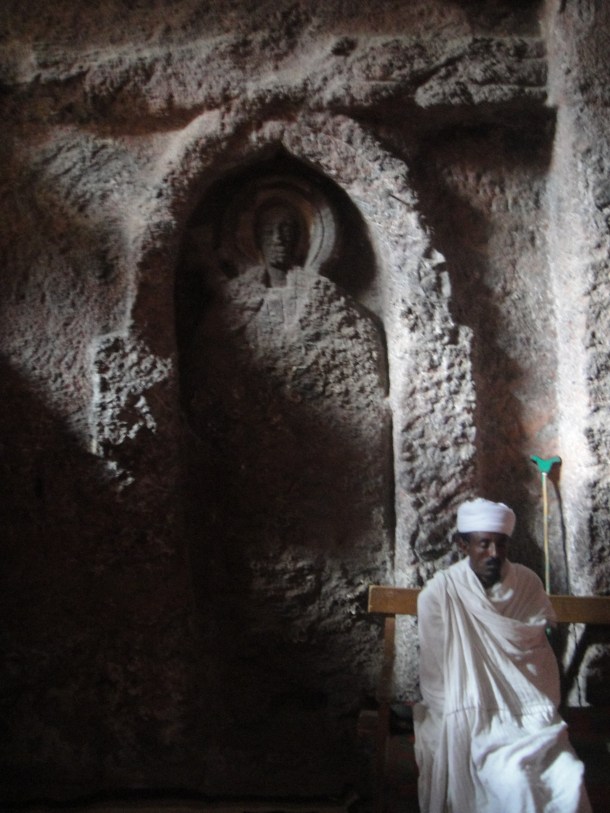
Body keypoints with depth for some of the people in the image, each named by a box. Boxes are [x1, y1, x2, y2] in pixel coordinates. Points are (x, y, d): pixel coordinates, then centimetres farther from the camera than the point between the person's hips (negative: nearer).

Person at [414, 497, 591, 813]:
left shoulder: (528, 584, 3)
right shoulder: (439, 594, -9)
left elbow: (543, 657, 9)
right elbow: (435, 674, -4)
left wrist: (543, 714, 0)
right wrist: (458, 724, -9)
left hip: (527, 716, 3)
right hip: (471, 720, -3)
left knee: (569, 782, -22)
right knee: (514, 781, -29)